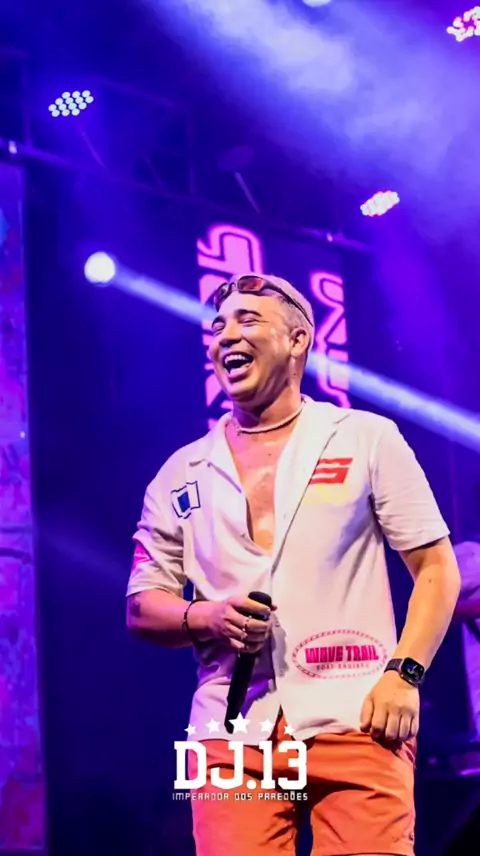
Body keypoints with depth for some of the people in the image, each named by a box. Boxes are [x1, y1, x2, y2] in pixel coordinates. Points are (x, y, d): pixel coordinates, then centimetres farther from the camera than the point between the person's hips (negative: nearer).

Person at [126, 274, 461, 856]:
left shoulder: (367, 438, 8)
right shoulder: (182, 473, 15)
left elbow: (436, 569, 5)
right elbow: (141, 608, 15)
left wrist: (405, 672, -8)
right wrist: (205, 618, -6)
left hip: (354, 722, -2)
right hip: (231, 733, 2)